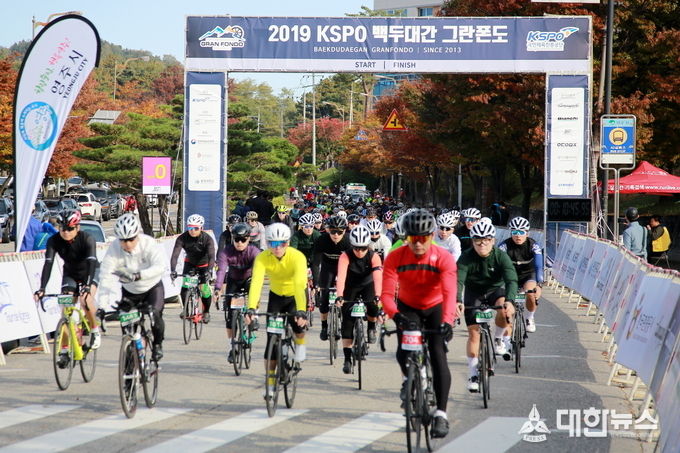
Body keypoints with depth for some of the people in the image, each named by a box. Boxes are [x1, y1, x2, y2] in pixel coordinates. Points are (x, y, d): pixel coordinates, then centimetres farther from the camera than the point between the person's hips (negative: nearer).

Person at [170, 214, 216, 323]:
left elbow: (211, 256, -40)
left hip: (204, 265, -2)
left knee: (204, 288, -15)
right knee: (184, 286, -17)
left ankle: (206, 312, 8)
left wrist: (209, 271, -57)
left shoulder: (207, 239, -29)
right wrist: (172, 270, -51)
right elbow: (175, 255, -34)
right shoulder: (182, 238, -26)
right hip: (190, 263, 2)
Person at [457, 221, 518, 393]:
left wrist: (509, 301, -52)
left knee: (505, 310, -33)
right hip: (473, 293, 1)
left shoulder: (501, 256, -23)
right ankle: (473, 374, 4)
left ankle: (500, 340, -5)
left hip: (495, 290, -1)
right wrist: (457, 302, -51)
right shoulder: (466, 258, -22)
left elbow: (511, 280, -33)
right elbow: (458, 281, -33)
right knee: (473, 332, -6)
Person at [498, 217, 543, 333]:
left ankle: (529, 319, 0)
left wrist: (538, 285, -49)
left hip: (528, 275, -1)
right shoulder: (505, 245, -22)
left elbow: (539, 266, -32)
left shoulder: (533, 245, -22)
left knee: (531, 294, -29)